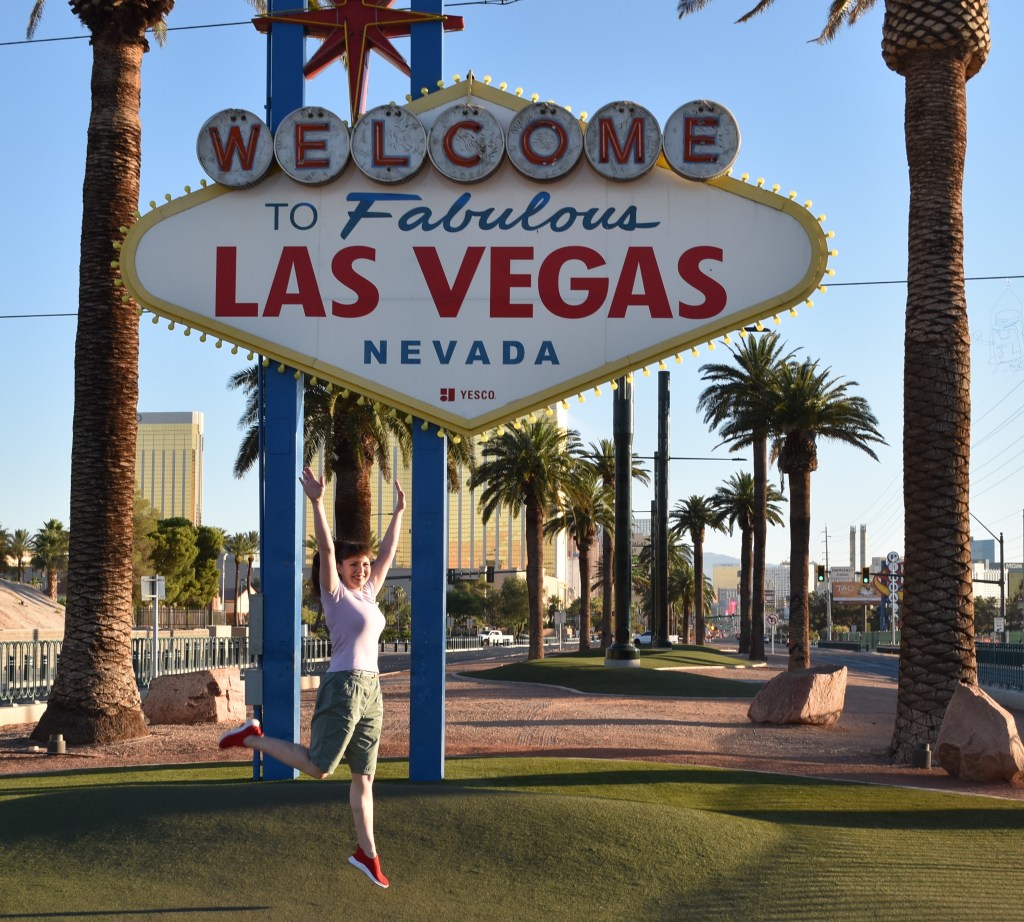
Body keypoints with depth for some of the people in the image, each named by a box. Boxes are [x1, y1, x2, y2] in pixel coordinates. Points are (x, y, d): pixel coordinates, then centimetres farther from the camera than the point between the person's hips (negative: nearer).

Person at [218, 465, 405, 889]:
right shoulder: (334, 593, -2)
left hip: (370, 691, 7)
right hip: (343, 686, -7)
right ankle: (252, 737, 9)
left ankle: (366, 852, 12)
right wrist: (316, 501, -22)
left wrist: (399, 511, 26)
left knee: (364, 775, 8)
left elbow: (388, 552, 25)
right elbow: (326, 548, -13)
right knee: (317, 767, -7)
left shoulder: (367, 595, 17)